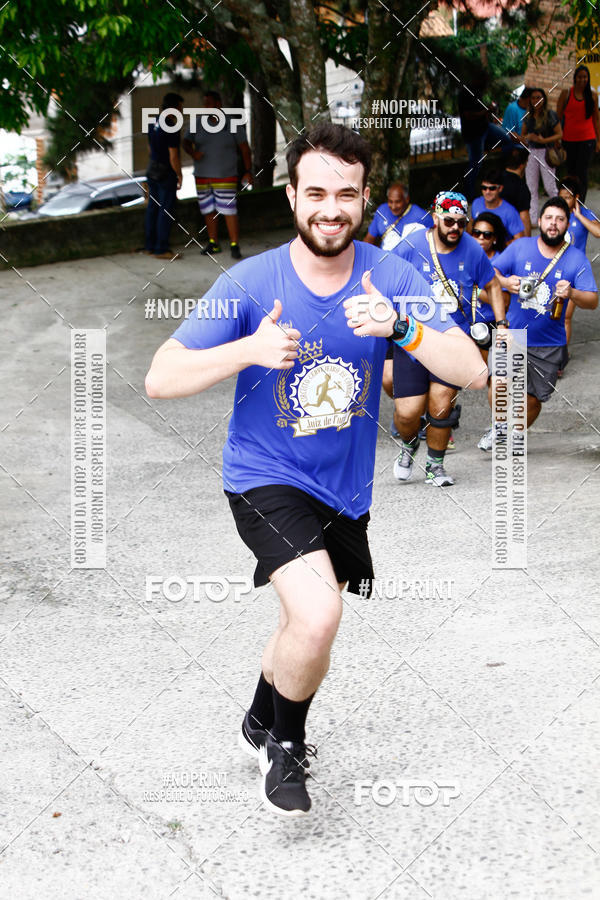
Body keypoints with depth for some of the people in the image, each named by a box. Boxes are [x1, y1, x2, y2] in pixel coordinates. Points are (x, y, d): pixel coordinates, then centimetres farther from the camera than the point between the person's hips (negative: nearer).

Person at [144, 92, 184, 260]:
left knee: (153, 208, 13)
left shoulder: (153, 124, 6)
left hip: (152, 170, 9)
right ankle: (161, 249, -1)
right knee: (166, 211, -3)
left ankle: (150, 245, 19)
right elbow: (173, 157, -20)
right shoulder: (171, 130, -21)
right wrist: (179, 176, -8)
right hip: (166, 174, -9)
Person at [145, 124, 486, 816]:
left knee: (305, 631, 21)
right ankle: (286, 744, 5)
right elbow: (160, 379, -17)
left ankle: (261, 725, 53)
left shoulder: (391, 278, -10)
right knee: (318, 615, -25)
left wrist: (400, 328, -35)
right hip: (266, 478, -4)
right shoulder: (249, 284, -16)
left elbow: (471, 372, -17)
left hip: (346, 487, 4)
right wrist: (249, 350, -34)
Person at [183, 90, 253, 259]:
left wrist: (248, 171, -11)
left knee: (229, 211, -8)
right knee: (209, 210, 10)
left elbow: (244, 147, -4)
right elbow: (186, 143, -7)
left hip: (225, 176, -4)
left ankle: (235, 246, -2)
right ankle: (213, 244, 23)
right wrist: (193, 152, -30)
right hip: (203, 176, 4)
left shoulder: (233, 124, -7)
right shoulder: (198, 123, -1)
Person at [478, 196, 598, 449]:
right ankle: (500, 426, 15)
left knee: (533, 399, 7)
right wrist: (504, 282, -22)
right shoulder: (520, 247, 1)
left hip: (549, 345, 1)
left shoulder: (577, 259, -2)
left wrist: (572, 293, -28)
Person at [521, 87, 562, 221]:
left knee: (549, 186, -4)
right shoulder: (528, 116, 8)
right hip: (531, 152, 5)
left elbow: (560, 134, -7)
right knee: (531, 187, 3)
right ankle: (532, 219, 7)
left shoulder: (550, 115, -7)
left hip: (546, 152, -5)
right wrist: (527, 137, -5)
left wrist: (544, 140, -18)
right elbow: (523, 134, 18)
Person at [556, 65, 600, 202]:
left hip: (587, 139, -1)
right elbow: (558, 116, 4)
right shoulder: (566, 93, 2)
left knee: (582, 173, -8)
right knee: (571, 172, 9)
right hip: (569, 139, 1)